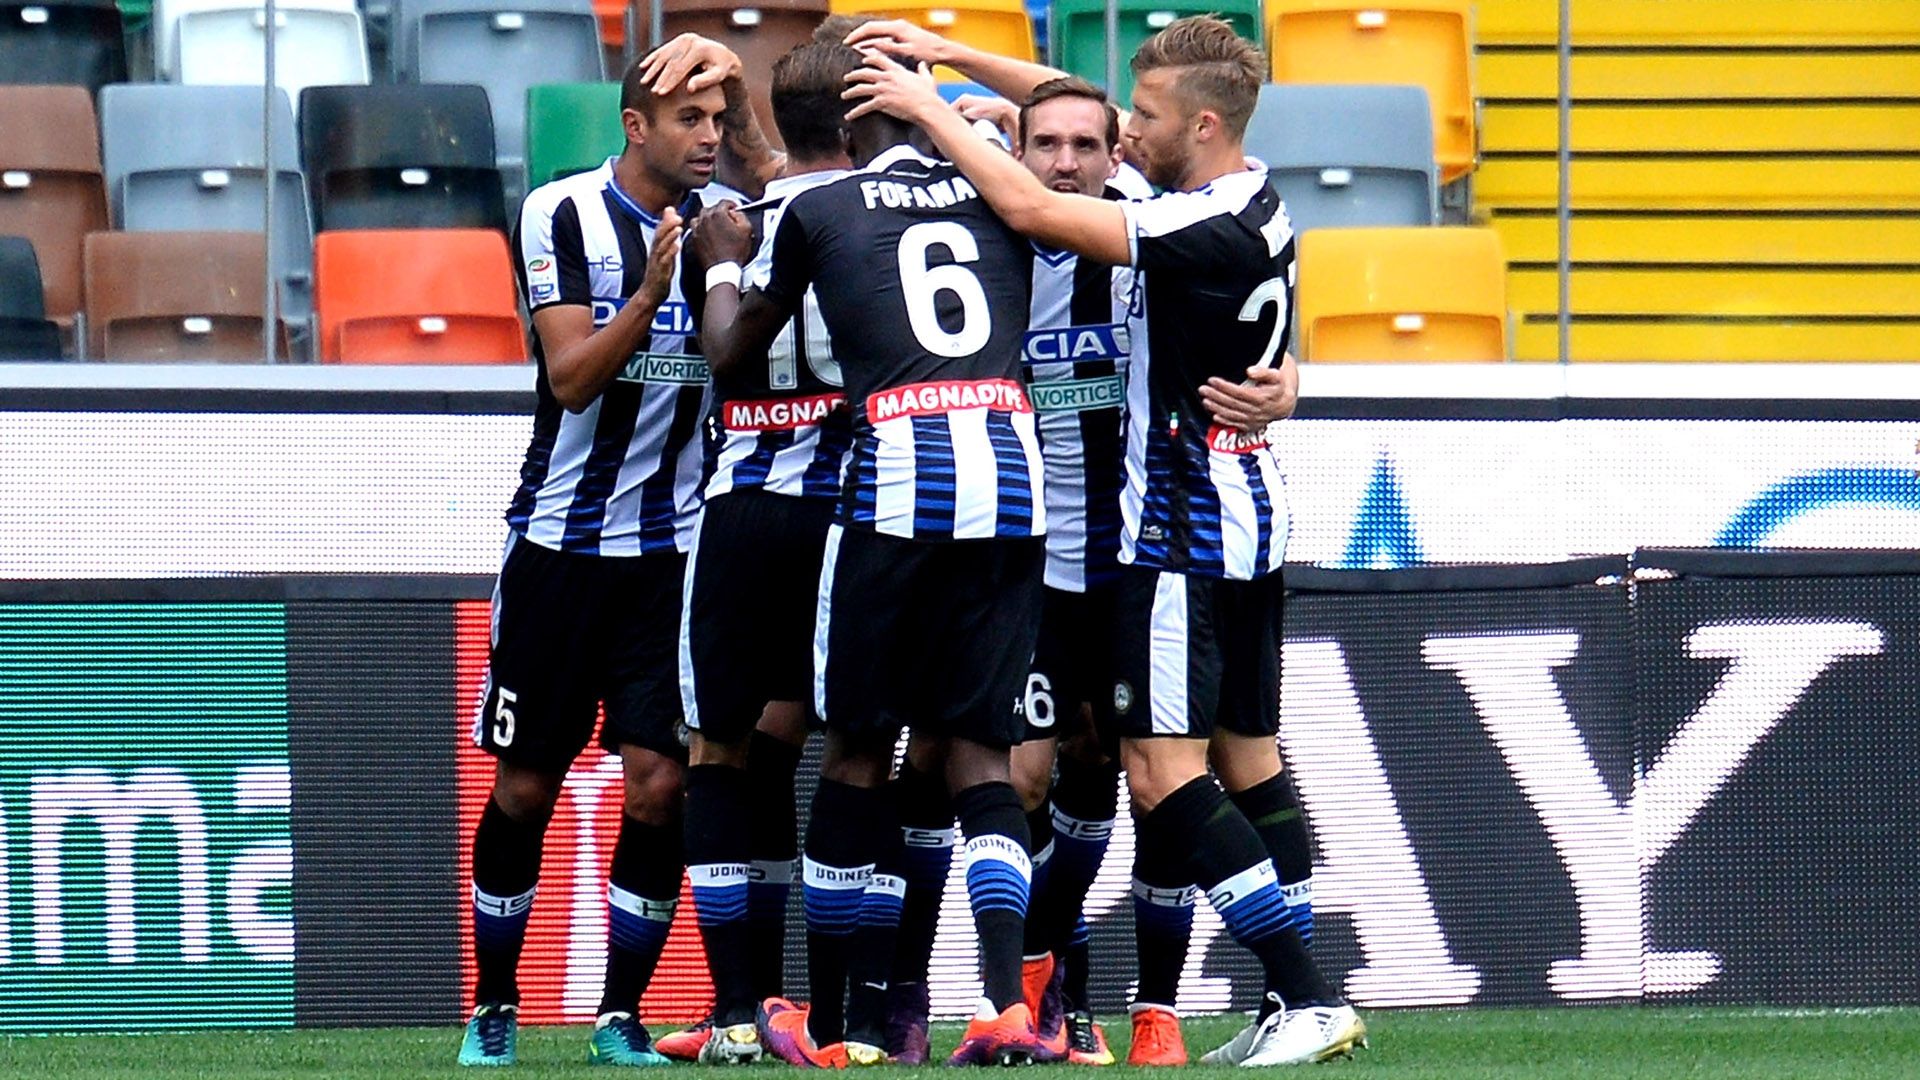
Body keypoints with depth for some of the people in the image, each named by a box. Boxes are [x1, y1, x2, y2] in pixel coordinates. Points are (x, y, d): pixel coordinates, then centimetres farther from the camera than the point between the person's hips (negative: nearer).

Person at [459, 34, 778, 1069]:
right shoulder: (560, 215, -7)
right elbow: (573, 377, -14)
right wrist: (651, 293, -28)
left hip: (675, 546, 2)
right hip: (562, 541, -2)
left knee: (658, 787, -8)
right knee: (525, 788, 6)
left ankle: (620, 1019, 1)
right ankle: (494, 1010, 20)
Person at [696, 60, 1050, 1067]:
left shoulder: (819, 211, 8)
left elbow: (729, 347, 21)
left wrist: (723, 266, 39)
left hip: (898, 473, -3)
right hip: (1011, 466, 3)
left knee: (858, 751, 9)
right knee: (976, 750, 6)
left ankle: (833, 1023, 16)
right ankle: (1005, 1002, -14)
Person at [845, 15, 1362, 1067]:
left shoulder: (1208, 231, -20)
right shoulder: (1252, 206, 8)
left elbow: (1032, 208, -22)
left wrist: (931, 107, -10)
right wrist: (944, 54, 16)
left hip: (1185, 530, -10)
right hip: (1245, 517, 10)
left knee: (1163, 766, -10)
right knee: (1246, 756, 11)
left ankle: (1306, 996, -14)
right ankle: (1297, 1000, 10)